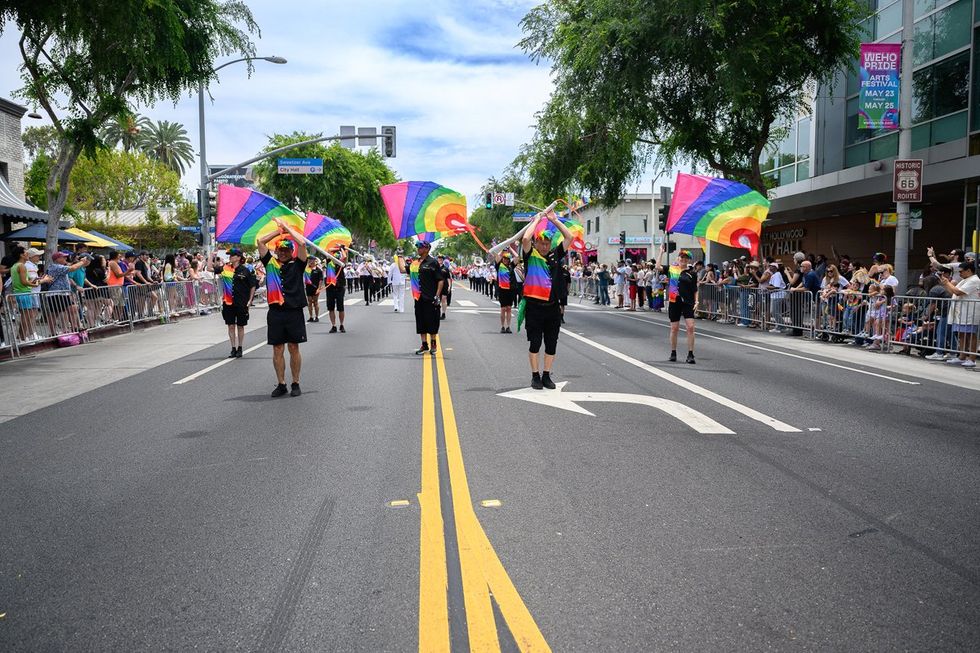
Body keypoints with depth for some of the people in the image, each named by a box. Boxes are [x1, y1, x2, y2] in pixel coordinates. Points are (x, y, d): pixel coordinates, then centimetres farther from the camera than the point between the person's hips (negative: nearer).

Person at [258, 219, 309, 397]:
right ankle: (281, 384, 14)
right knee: (277, 349, 5)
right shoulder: (270, 263, 10)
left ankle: (296, 384, 12)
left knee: (293, 348, 3)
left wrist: (286, 227, 4)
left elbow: (302, 242, -7)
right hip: (275, 312, 2)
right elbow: (260, 241, 7)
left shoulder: (297, 264, 4)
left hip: (294, 312, -2)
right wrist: (279, 230, 12)